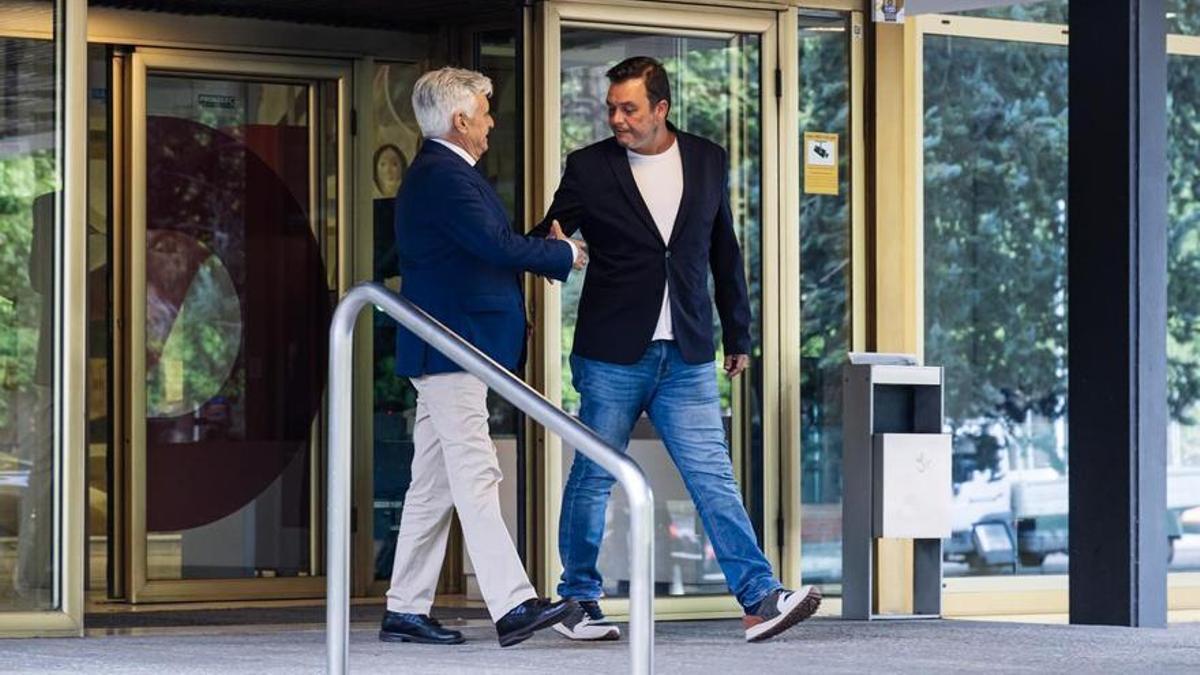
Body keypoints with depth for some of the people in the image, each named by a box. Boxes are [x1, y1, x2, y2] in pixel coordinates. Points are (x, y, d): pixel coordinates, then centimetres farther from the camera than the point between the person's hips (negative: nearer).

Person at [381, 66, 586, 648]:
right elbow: (497, 246, -22)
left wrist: (549, 254, 8)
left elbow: (488, 247, 19)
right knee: (476, 480, -14)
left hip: (449, 353, 11)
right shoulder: (442, 176, -15)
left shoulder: (439, 173, 20)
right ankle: (512, 606, -18)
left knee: (433, 486, 11)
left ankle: (406, 611, 13)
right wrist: (566, 255, -9)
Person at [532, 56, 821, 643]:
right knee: (592, 478, 5)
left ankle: (760, 599, -8)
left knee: (714, 478, -4)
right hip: (612, 355, -1)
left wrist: (738, 336, 18)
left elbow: (724, 254, 15)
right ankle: (579, 602, 17)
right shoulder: (589, 168, 0)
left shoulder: (708, 161, 8)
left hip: (686, 357, 1)